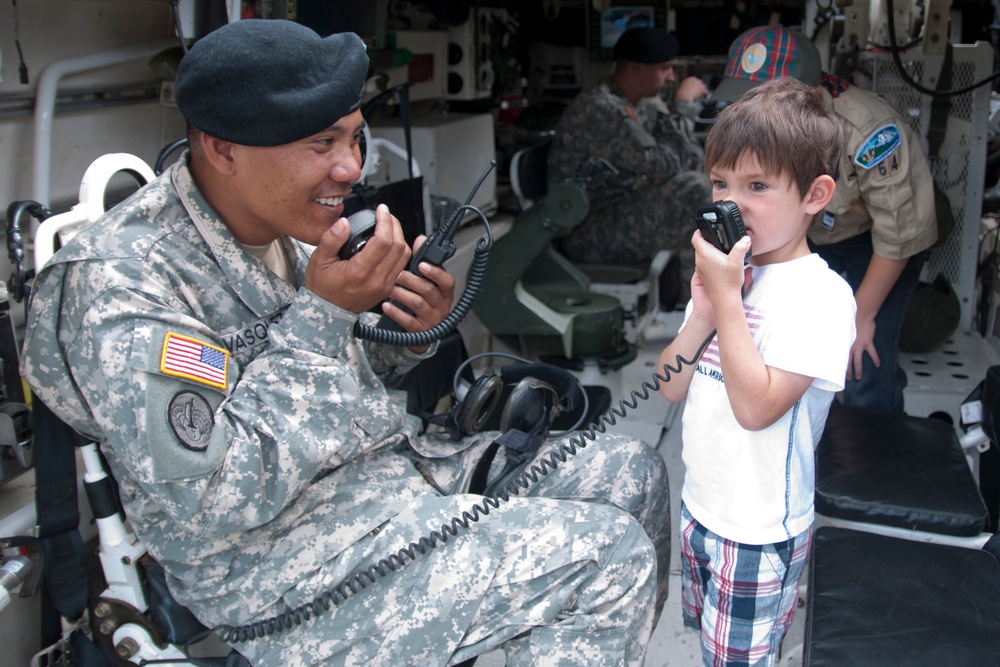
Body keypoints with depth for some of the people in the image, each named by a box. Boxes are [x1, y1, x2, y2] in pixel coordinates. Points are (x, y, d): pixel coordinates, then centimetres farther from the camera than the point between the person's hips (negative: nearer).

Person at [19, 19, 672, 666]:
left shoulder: (286, 227, 3)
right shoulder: (116, 284, -21)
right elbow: (214, 499, -27)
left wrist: (409, 334, -6)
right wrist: (322, 315, -25)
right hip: (288, 588, -8)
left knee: (631, 471, 6)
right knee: (611, 554, -17)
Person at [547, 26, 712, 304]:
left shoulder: (646, 102, 7)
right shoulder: (597, 110, -22)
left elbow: (693, 157, 13)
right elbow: (664, 163, -25)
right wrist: (683, 104, -16)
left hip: (630, 213, 10)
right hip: (588, 237, -10)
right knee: (691, 189, -25)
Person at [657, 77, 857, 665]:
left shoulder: (821, 294, -20)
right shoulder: (727, 270, 2)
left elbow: (757, 406, -28)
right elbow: (671, 387, 1)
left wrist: (727, 297, -26)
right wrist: (703, 312, -14)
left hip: (759, 532, -7)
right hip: (700, 505, 7)